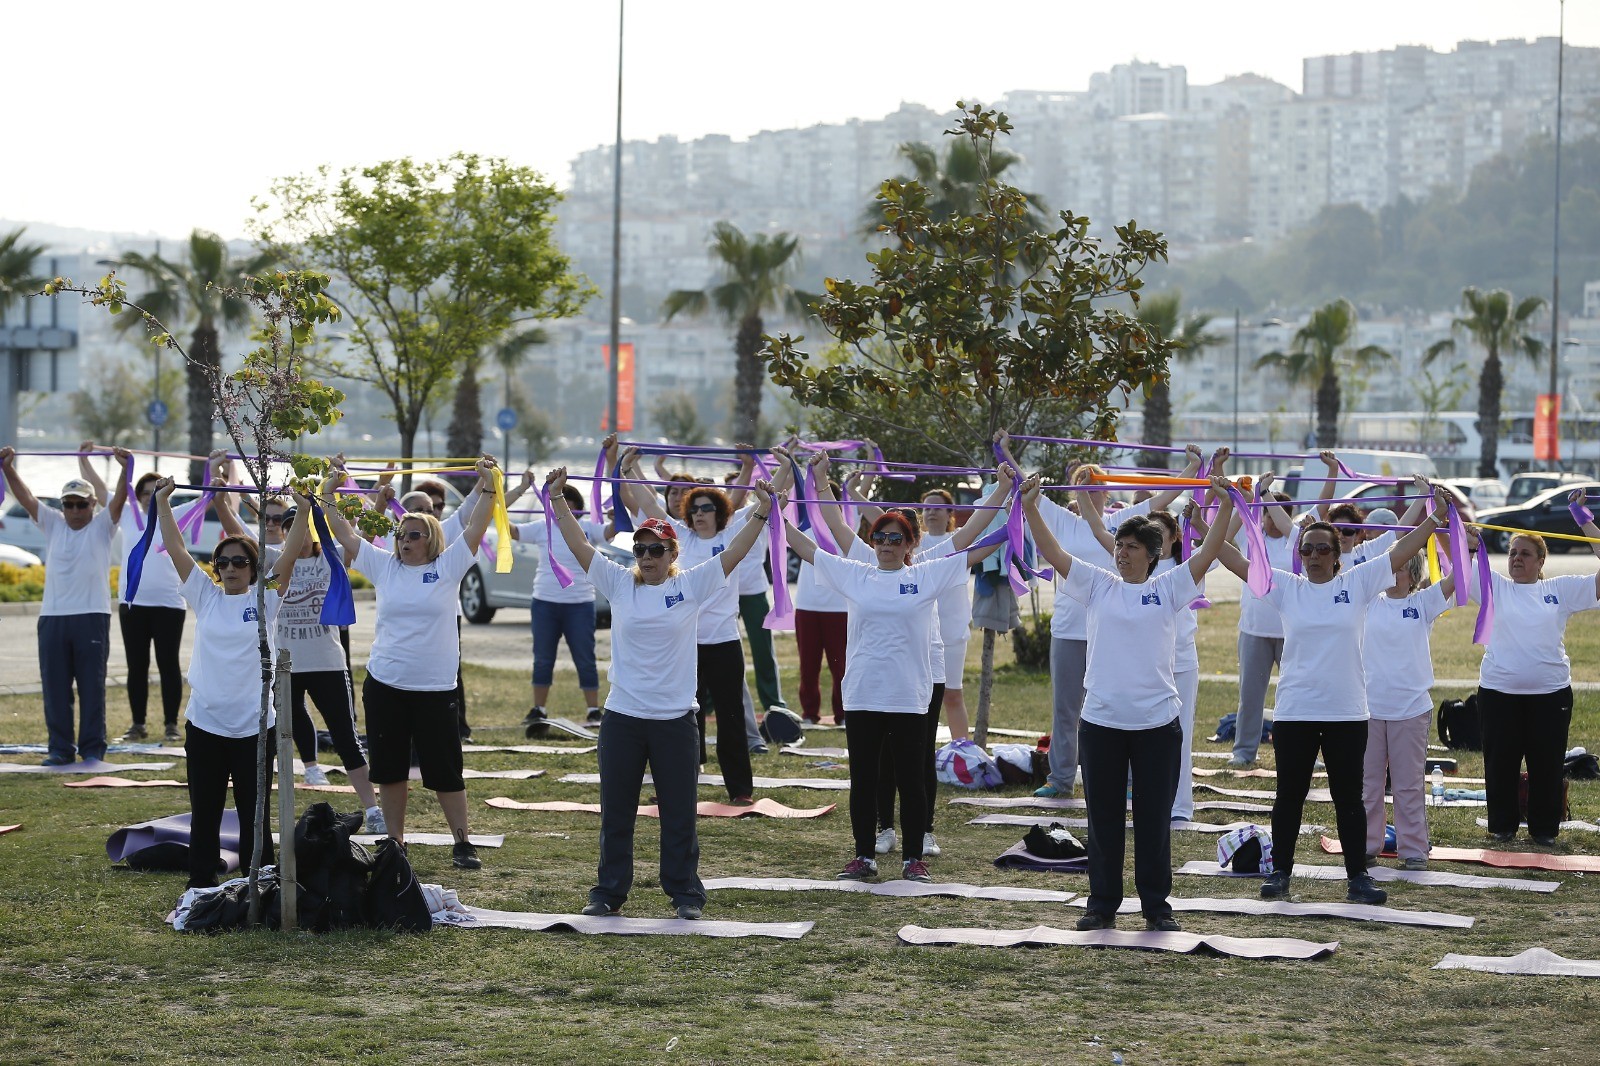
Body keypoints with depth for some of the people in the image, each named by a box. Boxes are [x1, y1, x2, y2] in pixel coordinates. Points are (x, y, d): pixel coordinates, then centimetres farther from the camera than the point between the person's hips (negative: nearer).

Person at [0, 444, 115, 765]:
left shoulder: (102, 526, 4)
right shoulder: (53, 524, 13)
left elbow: (112, 499, -9)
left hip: (92, 617, -3)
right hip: (52, 616, 3)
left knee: (92, 686, 0)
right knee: (55, 687, 4)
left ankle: (92, 748, 6)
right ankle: (61, 749, 10)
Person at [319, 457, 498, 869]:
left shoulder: (448, 567, 0)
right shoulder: (384, 566, 7)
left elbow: (476, 527, -6)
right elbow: (345, 534, 8)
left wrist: (488, 487, -13)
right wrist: (327, 495, 4)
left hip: (435, 688, -3)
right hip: (384, 684, 3)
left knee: (445, 771, 1)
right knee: (389, 769, 9)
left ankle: (462, 843, 10)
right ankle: (394, 843, 20)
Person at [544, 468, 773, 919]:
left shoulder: (691, 586, 0)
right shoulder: (619, 584, 4)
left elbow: (732, 553, -6)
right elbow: (579, 545, 1)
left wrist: (761, 512, -15)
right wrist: (557, 499, -5)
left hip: (675, 719, -2)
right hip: (622, 717, 2)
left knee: (679, 814, 5)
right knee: (615, 813, 8)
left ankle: (685, 893, 15)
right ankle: (609, 892, 17)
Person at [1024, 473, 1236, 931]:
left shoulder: (1168, 589, 3)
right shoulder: (1098, 586, 7)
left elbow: (1208, 553, -6)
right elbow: (1051, 552, 1)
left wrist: (1225, 506, -16)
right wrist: (1030, 508, -10)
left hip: (1158, 722, -1)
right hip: (1101, 721, 1)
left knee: (1154, 820, 5)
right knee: (1103, 819, 7)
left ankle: (1157, 906, 13)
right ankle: (1102, 904, 15)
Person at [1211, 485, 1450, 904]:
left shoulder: (1357, 584, 2)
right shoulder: (1286, 588, 3)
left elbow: (1401, 551, 0)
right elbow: (1237, 561, 0)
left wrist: (1435, 517, -6)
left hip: (1347, 712, 0)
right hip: (1294, 712, 0)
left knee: (1349, 798, 5)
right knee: (1289, 796, 7)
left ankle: (1358, 877, 11)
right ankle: (1280, 873, 17)